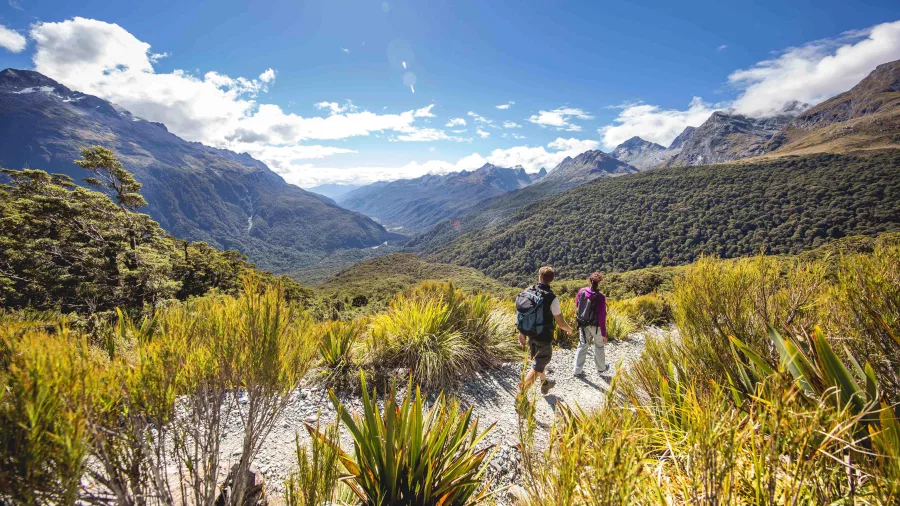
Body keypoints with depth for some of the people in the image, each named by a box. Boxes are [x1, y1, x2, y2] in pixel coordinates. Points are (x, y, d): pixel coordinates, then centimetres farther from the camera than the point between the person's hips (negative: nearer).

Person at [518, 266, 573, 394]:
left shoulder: (528, 292, -9)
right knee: (537, 367, 7)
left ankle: (545, 384, 50)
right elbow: (561, 323, -17)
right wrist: (569, 329, 6)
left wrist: (521, 332, 11)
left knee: (538, 360, 27)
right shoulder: (552, 298, -23)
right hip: (544, 337, -6)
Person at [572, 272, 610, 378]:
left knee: (582, 345, 15)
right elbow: (602, 317, -19)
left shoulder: (581, 292, -12)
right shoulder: (600, 297, -24)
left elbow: (577, 306, 3)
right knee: (599, 346, 19)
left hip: (582, 324, 3)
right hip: (595, 325, -3)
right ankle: (601, 368, 38)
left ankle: (577, 370, 17)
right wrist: (604, 333, -12)